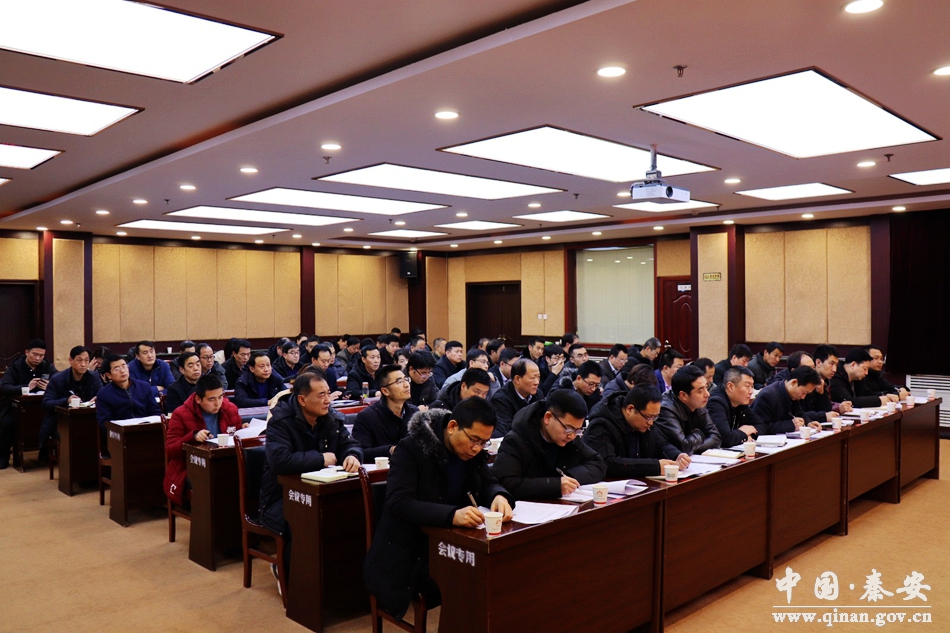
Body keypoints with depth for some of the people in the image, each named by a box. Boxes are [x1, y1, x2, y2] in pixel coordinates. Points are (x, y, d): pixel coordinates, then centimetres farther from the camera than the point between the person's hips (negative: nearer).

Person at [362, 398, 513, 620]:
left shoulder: (474, 451, 1)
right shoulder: (411, 449, -18)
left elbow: (488, 484, 6)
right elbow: (399, 503, -27)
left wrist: (499, 496, -20)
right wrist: (452, 515, -42)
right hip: (409, 556, -6)